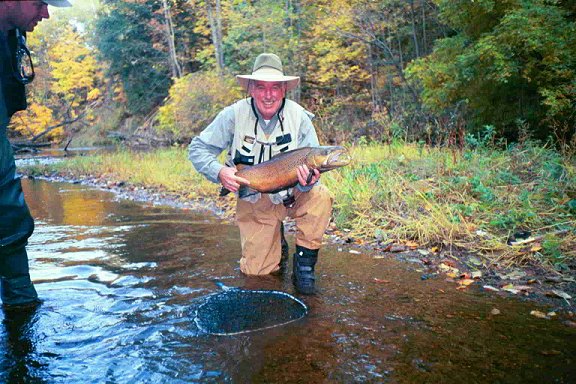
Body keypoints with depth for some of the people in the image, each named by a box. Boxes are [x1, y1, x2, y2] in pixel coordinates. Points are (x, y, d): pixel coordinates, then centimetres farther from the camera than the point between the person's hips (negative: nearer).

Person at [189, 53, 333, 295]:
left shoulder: (299, 117, -15)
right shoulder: (233, 115, -15)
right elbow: (197, 148, -10)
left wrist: (307, 182, -38)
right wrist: (219, 172, -30)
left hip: (291, 195, 0)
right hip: (253, 202, 0)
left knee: (320, 196, -33)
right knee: (256, 270, -2)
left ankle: (304, 262, -12)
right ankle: (275, 238, 33)